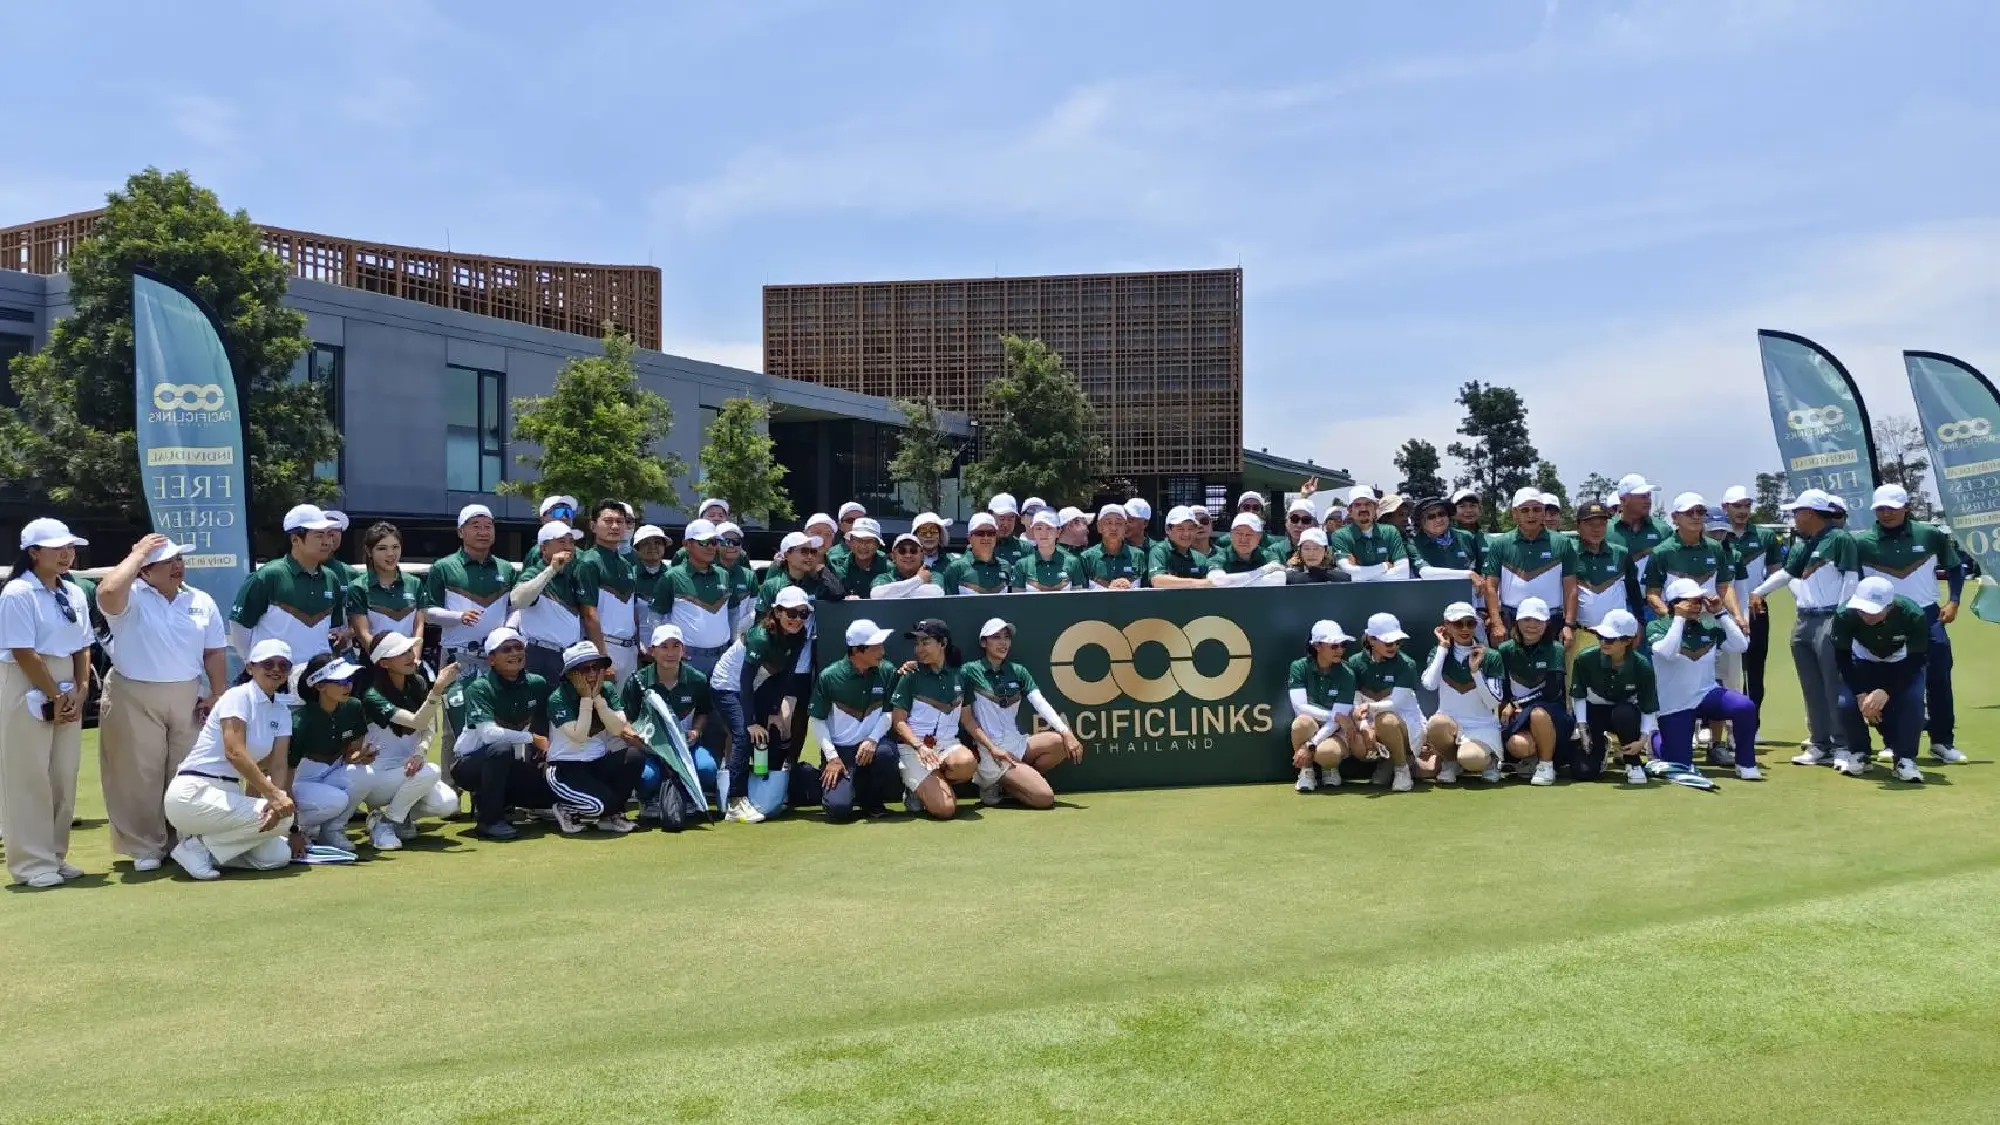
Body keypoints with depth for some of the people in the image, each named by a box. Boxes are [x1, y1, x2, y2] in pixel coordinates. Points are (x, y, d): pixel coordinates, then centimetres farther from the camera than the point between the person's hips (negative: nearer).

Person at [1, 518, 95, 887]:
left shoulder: (74, 593, 9)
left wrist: (80, 691, -1)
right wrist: (54, 696, -14)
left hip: (67, 688, 7)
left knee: (64, 776, 9)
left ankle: (56, 855, 18)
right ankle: (32, 862, 4)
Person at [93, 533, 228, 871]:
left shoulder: (202, 601, 7)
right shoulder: (132, 597, -6)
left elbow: (215, 653, 9)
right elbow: (107, 592, -31)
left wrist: (218, 696, 2)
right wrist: (137, 554, -18)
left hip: (187, 697, 4)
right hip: (134, 698, -4)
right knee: (140, 775, 1)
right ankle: (146, 847, 11)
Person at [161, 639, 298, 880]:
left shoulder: (281, 712, 11)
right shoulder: (238, 696, -11)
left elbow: (278, 765, 0)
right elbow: (234, 752, -24)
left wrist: (279, 797, -21)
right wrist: (274, 794, -31)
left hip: (230, 794, 8)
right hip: (194, 794, -8)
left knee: (278, 856, -7)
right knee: (281, 818, -23)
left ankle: (205, 845, 8)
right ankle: (198, 848, -9)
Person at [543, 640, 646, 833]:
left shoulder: (606, 690, 1)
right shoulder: (558, 698, -13)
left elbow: (619, 729, -10)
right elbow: (579, 736, -24)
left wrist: (597, 697, -17)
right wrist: (586, 698, -20)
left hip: (598, 763, 6)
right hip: (565, 768, -6)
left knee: (634, 756, -23)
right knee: (601, 803, -30)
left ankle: (611, 814, -2)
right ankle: (568, 811, 6)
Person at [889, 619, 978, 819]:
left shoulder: (959, 675, 6)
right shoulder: (911, 675, -3)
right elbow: (898, 722, -6)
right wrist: (920, 746, -20)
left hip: (948, 744, 3)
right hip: (913, 747, -3)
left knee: (967, 763, -35)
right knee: (945, 809, -23)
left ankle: (927, 784, -2)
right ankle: (918, 789, 12)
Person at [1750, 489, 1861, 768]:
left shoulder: (1840, 540, -8)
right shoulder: (1800, 544, 15)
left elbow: (1851, 580, -12)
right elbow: (1786, 573, 30)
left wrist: (1841, 618, -16)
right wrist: (1759, 592, 29)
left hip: (1829, 620, -8)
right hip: (1803, 621, 8)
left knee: (1834, 685, -7)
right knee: (1811, 687, 10)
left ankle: (1842, 745, -2)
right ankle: (1819, 744, 16)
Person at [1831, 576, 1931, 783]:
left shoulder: (1914, 616, -35)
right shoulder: (1845, 615, -33)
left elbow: (1916, 661, -26)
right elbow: (1842, 658, -20)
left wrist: (1886, 692, -37)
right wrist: (1861, 693, -31)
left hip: (1903, 664, -1)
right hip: (1863, 663, 1)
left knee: (1913, 701, -26)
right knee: (1846, 703, -21)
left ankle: (1905, 759, -7)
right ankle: (1858, 753, 6)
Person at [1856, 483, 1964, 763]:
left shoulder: (1930, 535, -3)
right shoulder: (1862, 542, -7)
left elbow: (1954, 567, 10)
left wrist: (1953, 601, 0)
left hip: (1928, 617, 1)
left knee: (1939, 680, 1)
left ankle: (1942, 742, 11)